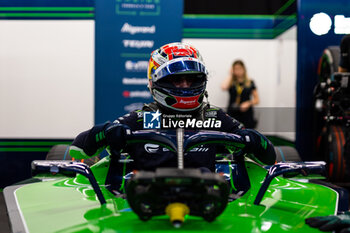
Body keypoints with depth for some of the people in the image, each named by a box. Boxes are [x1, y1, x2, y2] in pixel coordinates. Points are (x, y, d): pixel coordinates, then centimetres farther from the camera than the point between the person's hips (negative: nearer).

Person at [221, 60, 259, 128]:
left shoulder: (250, 83, 8)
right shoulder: (231, 83, 6)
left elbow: (256, 100, 9)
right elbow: (224, 87, -18)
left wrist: (249, 103, -12)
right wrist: (230, 75, -4)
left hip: (246, 115, 0)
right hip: (232, 115, 0)